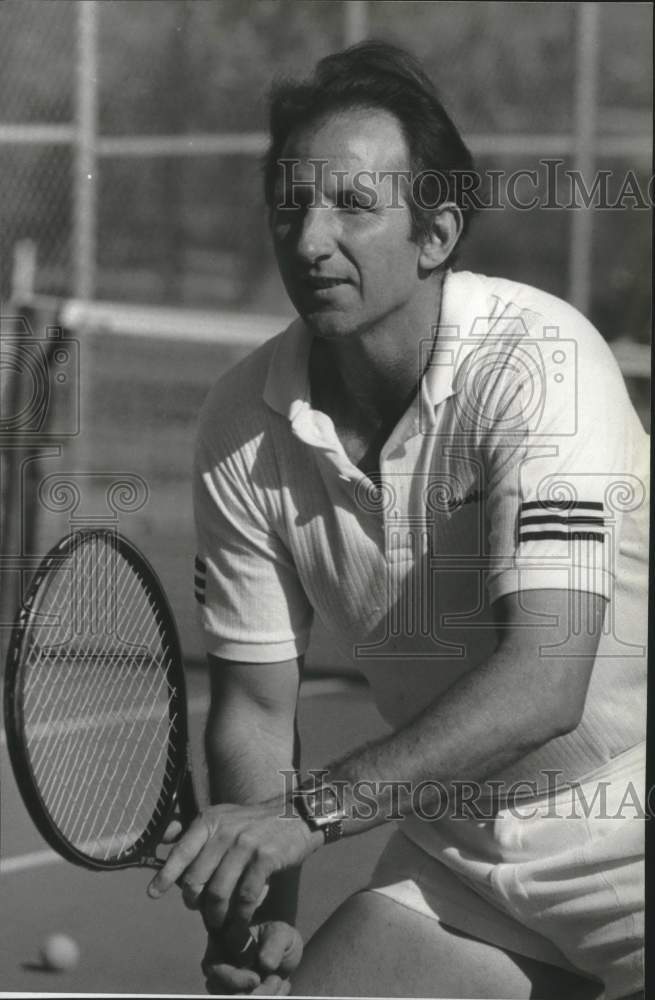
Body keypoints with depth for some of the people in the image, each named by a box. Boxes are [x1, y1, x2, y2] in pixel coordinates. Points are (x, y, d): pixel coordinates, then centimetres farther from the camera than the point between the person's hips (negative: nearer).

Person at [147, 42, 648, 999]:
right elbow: (254, 706, 1)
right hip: (456, 860, 5)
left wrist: (311, 812, -37)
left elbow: (544, 680, -31)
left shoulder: (536, 360, -21)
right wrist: (261, 914, -16)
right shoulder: (243, 426, -6)